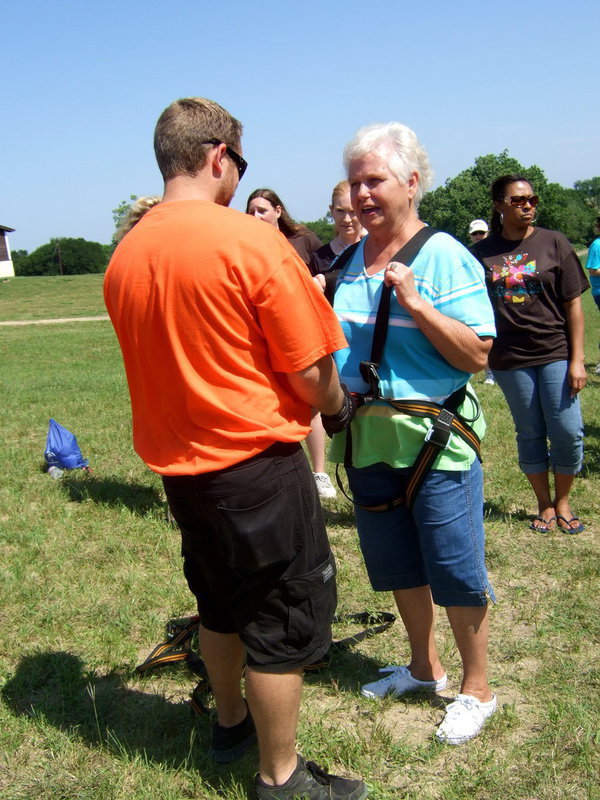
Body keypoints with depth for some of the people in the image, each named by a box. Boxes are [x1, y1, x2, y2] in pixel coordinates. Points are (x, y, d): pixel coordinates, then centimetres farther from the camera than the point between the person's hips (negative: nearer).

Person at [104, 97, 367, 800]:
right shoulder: (251, 241, -19)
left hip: (178, 465, 7)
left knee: (220, 603, 25)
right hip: (257, 463, -7)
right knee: (283, 618, 10)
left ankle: (231, 722, 46)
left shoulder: (122, 258, 1)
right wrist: (338, 406, 4)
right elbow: (310, 374, -18)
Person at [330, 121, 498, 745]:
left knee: (455, 569, 4)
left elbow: (476, 355, -16)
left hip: (435, 438, -6)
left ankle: (476, 688, 26)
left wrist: (416, 304, -23)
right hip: (367, 437, 6)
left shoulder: (445, 257, -10)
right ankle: (424, 667, 40)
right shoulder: (350, 260, 8)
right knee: (397, 565, 18)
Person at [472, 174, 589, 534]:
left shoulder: (554, 243, -1)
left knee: (567, 431, -3)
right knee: (530, 434, 10)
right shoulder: (483, 252, 2)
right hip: (510, 359, 1)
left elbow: (573, 304, -1)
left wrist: (577, 360, -5)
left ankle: (563, 502, 20)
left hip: (556, 353, -1)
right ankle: (545, 505, 26)